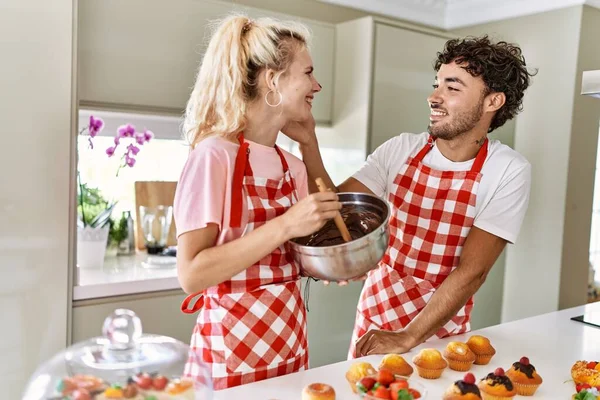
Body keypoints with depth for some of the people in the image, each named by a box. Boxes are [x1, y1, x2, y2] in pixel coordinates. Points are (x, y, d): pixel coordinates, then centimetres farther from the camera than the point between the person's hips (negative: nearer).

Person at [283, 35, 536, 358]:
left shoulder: (508, 173, -15)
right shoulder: (401, 149, -7)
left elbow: (472, 271, -18)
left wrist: (408, 338, -21)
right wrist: (308, 142, -22)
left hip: (441, 330, -2)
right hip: (374, 317, 3)